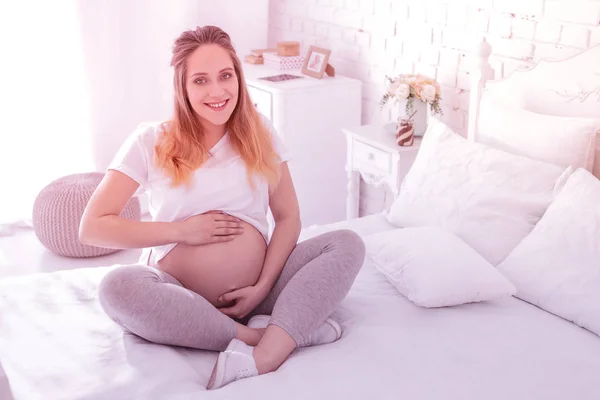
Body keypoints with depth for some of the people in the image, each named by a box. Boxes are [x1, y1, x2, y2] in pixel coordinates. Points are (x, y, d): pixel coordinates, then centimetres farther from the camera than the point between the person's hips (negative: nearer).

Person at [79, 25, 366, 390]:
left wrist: (263, 287, -12)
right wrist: (182, 230, -12)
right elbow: (93, 227, -7)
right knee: (117, 287, -33)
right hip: (182, 297, -2)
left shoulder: (259, 132, 5)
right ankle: (291, 331, -26)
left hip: (254, 289, 2)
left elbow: (288, 217, 3)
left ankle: (263, 358, -36)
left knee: (348, 244, -17)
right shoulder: (151, 141, -3)